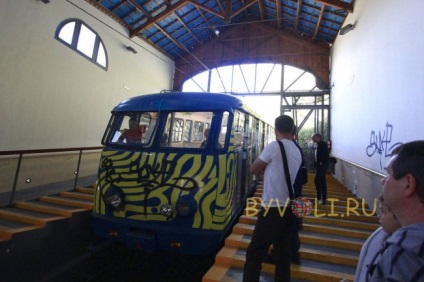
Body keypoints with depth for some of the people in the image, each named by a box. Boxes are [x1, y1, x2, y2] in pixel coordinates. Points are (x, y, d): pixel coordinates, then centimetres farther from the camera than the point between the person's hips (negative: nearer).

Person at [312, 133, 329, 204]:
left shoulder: (323, 144, -8)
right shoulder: (317, 145, 16)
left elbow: (326, 154, -18)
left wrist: (321, 162, -16)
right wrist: (316, 167, 14)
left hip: (322, 165, -9)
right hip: (318, 165, 9)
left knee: (317, 180, -13)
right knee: (322, 182, 10)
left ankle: (319, 198, -6)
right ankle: (323, 199, 15)